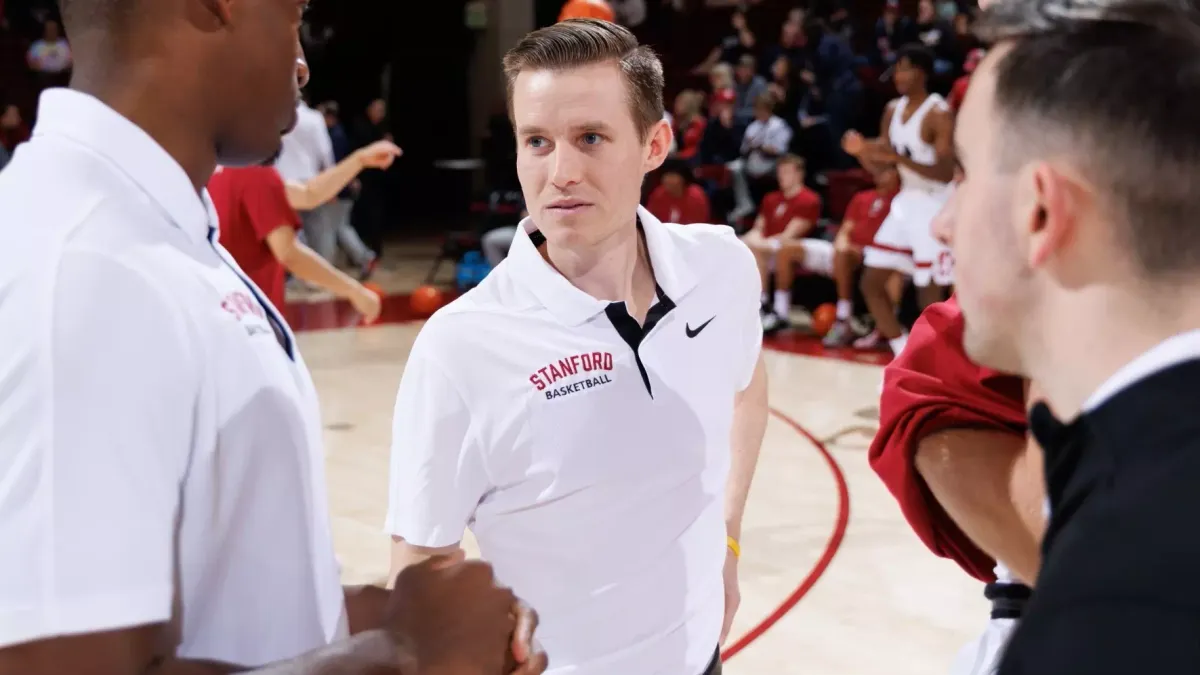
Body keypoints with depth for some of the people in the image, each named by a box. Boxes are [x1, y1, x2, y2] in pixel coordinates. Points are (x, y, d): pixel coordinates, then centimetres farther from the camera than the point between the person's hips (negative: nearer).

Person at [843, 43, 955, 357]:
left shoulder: (939, 114, -16)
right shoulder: (893, 110, 8)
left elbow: (946, 174, -23)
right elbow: (881, 167, 12)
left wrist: (899, 158, -33)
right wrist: (862, 151, -9)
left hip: (933, 206, -8)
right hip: (905, 202, 9)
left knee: (930, 297, -6)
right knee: (871, 282, 8)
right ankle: (905, 356, 17)